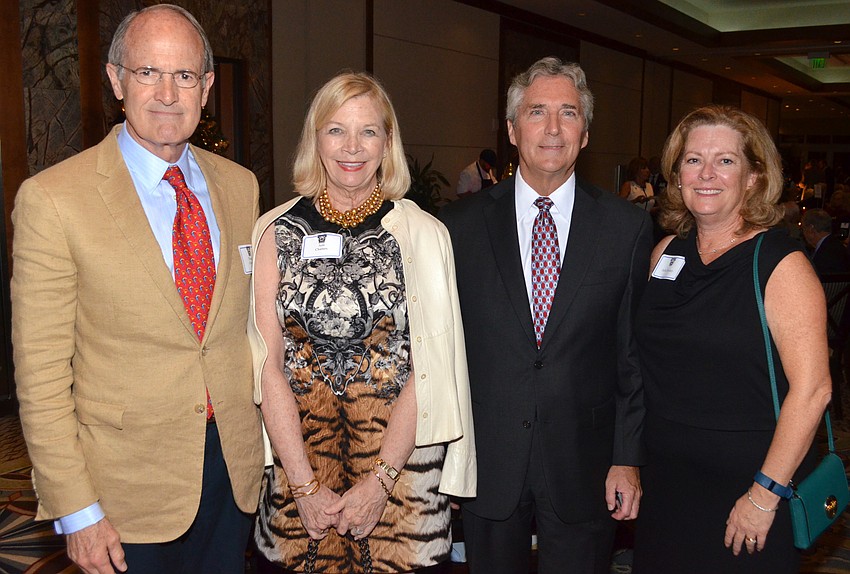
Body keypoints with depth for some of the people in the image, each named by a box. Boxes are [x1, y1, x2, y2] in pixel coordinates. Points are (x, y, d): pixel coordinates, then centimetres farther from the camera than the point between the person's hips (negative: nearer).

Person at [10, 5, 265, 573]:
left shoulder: (239, 185, 3)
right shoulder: (53, 199, -12)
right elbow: (40, 373, -11)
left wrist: (264, 442, 6)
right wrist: (76, 511, -12)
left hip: (235, 467, 4)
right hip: (129, 485, -4)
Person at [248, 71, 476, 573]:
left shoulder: (424, 234, -2)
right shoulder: (278, 232, 1)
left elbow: (429, 369, -6)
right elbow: (269, 365, -3)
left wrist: (379, 480, -13)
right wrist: (306, 486, -9)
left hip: (401, 456, -1)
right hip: (298, 452, 1)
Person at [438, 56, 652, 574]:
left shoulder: (629, 228, -1)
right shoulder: (460, 225, -2)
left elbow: (636, 353, 0)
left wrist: (629, 458, -2)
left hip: (584, 469, 0)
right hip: (487, 466, 1)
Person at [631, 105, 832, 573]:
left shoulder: (780, 264, -14)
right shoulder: (667, 252, 3)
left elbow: (811, 390, -18)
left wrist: (764, 496, -18)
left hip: (743, 488, -5)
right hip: (665, 480, 5)